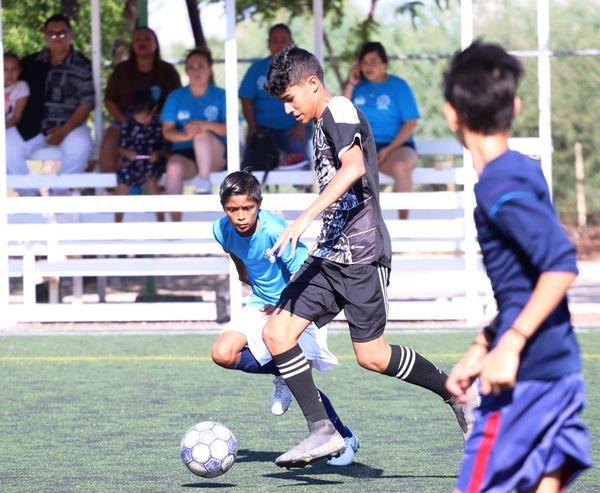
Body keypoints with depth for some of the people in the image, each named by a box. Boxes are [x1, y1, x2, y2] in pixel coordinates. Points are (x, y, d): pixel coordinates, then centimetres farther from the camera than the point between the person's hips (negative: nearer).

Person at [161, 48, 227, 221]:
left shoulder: (220, 96, 4)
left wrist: (207, 126, -27)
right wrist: (186, 135, -22)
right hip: (185, 153, 1)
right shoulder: (176, 96, 8)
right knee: (174, 167, -35)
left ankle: (204, 184, -30)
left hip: (214, 155, -1)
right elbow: (167, 132, 1)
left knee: (202, 133, -34)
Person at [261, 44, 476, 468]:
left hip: (360, 256, -9)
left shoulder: (339, 111, -10)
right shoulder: (322, 125, 19)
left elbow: (354, 166, -28)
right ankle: (322, 432, -6)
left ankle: (455, 393, 15)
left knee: (371, 355, -5)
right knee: (277, 332, -4)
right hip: (328, 257, 9)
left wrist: (306, 218, -35)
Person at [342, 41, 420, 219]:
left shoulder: (398, 86, 4)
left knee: (400, 166, -38)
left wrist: (389, 149, -12)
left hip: (396, 146, -3)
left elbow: (411, 123, -1)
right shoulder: (358, 86, 12)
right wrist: (350, 85, 2)